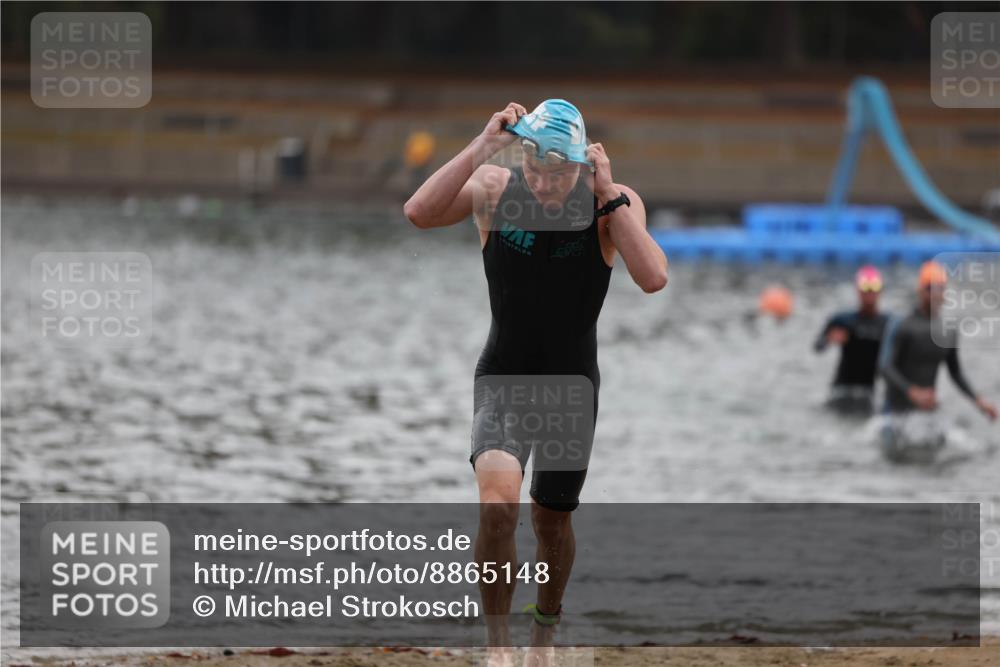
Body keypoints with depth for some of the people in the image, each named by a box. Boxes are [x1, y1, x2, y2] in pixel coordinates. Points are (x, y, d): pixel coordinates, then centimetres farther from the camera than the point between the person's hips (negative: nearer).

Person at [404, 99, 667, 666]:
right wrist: (484, 146, -30)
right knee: (498, 502, -26)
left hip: (573, 385, 1)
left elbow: (653, 278, -27)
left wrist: (607, 194, -28)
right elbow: (419, 213, -28)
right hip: (503, 379, -1)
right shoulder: (494, 188, -10)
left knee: (552, 518, 14)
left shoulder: (613, 202, -11)